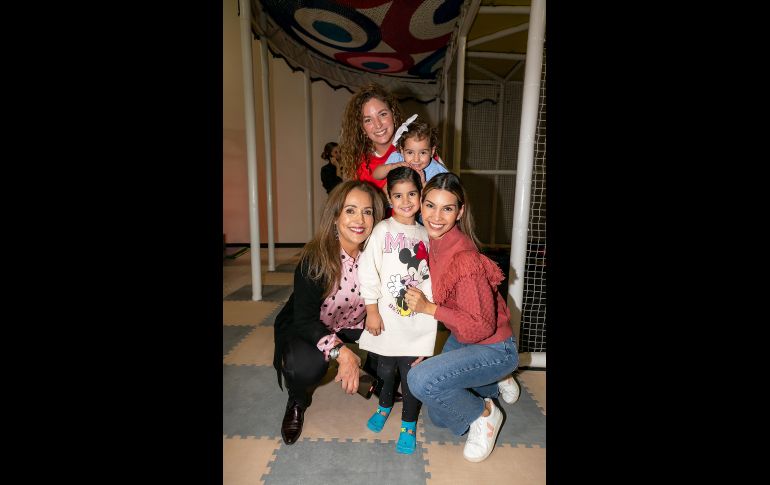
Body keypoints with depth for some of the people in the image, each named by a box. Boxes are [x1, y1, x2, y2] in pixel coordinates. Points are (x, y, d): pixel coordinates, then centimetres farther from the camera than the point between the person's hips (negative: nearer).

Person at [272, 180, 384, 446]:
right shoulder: (315, 259, -27)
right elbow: (305, 319, -28)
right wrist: (340, 352, -43)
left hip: (352, 328, 4)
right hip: (305, 330, -3)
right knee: (308, 366, -34)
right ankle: (297, 402, 5)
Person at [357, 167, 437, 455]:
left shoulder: (425, 234, 6)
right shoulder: (383, 230, -5)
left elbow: (429, 277, 10)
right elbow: (368, 272, -8)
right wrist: (372, 311, -9)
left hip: (417, 320, 2)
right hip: (387, 318, -1)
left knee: (411, 372, 5)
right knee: (385, 369, 15)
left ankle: (409, 424, 30)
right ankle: (384, 405, 46)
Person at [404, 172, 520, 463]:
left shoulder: (465, 259, -33)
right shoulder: (433, 242, -10)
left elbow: (482, 326, -27)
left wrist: (429, 308, -29)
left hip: (494, 348, -7)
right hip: (461, 339, 8)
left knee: (420, 380, -28)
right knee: (439, 416, 19)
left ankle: (484, 413, 0)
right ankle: (496, 384, 37)